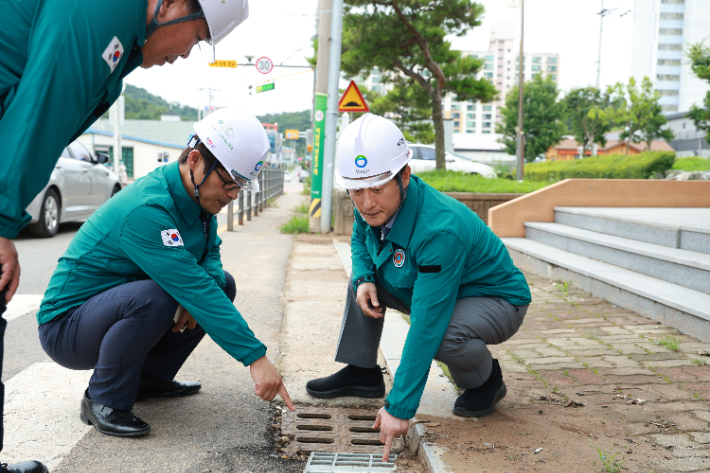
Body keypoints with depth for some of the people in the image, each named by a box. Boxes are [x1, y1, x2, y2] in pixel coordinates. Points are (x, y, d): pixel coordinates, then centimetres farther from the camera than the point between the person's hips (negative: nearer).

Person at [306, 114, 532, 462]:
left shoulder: (440, 230, -38)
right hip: (429, 288, 8)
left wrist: (399, 407, -40)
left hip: (496, 301, -7)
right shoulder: (373, 207, -15)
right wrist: (364, 279, -14)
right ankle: (361, 372, 11)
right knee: (362, 277, 0)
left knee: (443, 334, -37)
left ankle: (485, 380, -3)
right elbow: (359, 239, 10)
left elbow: (426, 327, -40)